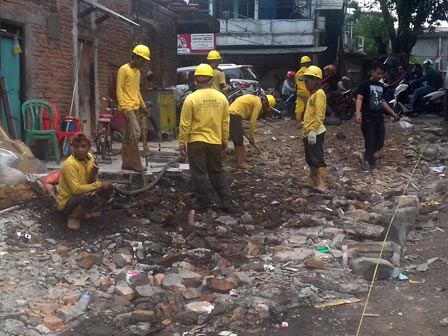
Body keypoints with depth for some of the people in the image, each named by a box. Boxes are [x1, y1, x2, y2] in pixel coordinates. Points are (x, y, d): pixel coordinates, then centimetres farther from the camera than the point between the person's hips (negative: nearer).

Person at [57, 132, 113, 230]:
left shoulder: (89, 157, -1)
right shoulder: (70, 164, -24)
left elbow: (91, 182, 8)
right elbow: (76, 189, -29)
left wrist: (94, 174, -16)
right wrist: (99, 184, -25)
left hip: (81, 197, 8)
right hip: (67, 203, -8)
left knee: (108, 187, -2)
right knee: (91, 196, -35)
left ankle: (88, 211, 9)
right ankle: (74, 216, -8)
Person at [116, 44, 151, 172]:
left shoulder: (137, 72, 19)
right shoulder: (124, 69, -7)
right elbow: (119, 90, -12)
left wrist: (143, 106, 21)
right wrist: (123, 107, -20)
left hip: (135, 108, 9)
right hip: (127, 108, -9)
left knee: (128, 137, 10)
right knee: (136, 133, -16)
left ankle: (127, 163, 13)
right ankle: (135, 164, -12)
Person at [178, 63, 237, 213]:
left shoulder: (191, 98, -13)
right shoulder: (221, 97, 0)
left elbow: (185, 124, -11)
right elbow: (225, 122, 6)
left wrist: (182, 142, -2)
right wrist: (224, 140, 16)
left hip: (196, 142, -4)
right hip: (215, 142, 4)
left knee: (199, 174, 6)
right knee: (217, 172, 16)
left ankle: (203, 203, 11)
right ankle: (227, 201, 15)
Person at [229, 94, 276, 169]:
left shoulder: (255, 99, 21)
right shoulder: (258, 103, -7)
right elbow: (253, 121, -9)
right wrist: (252, 137, -2)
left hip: (231, 113, 10)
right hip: (235, 115, -10)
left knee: (237, 139, 17)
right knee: (239, 140, -5)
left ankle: (240, 159, 26)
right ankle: (241, 162, -2)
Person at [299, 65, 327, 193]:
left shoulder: (319, 93, -13)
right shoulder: (313, 94, 17)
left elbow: (319, 115, -22)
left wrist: (313, 131, -27)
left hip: (315, 133, -10)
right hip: (308, 132, 10)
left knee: (317, 159, -11)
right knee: (310, 159, 17)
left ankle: (321, 185, -11)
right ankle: (313, 181, 27)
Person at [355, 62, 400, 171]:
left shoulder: (381, 86, 16)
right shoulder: (365, 84, -6)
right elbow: (359, 99, -18)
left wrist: (393, 113, 27)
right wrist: (358, 113, -33)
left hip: (379, 118, 7)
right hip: (368, 118, -7)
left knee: (380, 143, 7)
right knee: (370, 143, -4)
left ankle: (365, 156, 28)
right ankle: (371, 164, 10)